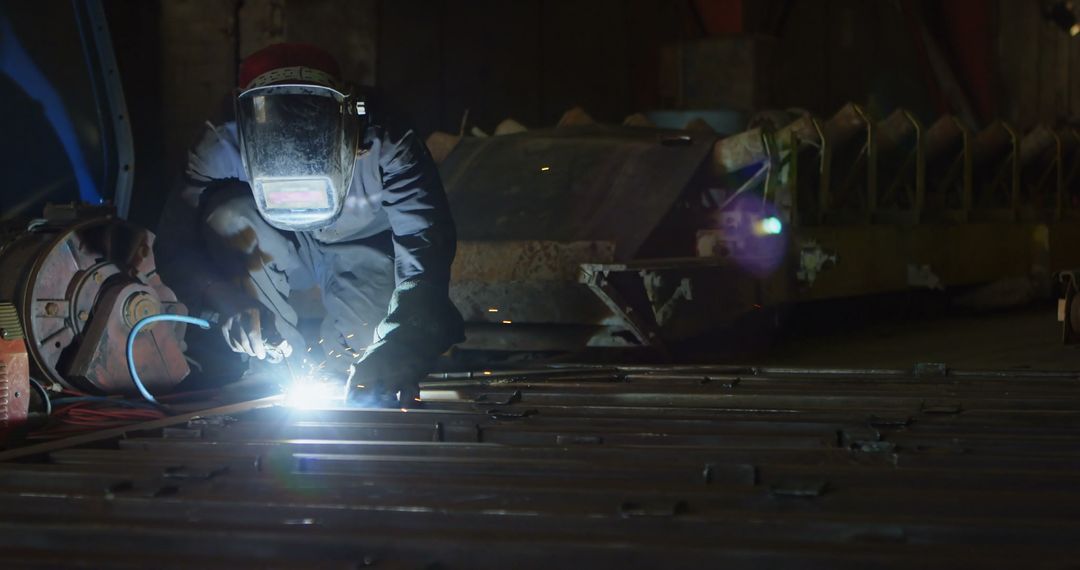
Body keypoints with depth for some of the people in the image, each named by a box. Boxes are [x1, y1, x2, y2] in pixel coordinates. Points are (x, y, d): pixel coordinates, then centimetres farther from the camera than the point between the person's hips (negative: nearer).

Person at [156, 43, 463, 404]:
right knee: (227, 214, -32)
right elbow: (175, 246, -27)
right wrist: (228, 302, -48)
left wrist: (389, 354, -51)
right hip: (283, 251, 1)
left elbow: (427, 250, -37)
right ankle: (283, 362, -19)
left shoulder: (384, 144, -34)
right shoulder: (226, 148, -29)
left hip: (362, 252, 0)